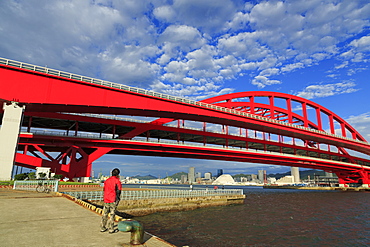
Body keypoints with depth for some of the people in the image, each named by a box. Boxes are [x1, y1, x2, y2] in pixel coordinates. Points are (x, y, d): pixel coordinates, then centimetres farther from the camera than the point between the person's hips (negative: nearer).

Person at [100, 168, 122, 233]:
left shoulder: (107, 180, 10)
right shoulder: (117, 181, -7)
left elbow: (105, 190, 14)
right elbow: (118, 192, -8)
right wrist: (117, 201, 0)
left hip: (106, 200, 5)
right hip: (113, 200, -5)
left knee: (105, 214, 14)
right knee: (112, 214, 1)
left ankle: (102, 228, 21)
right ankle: (111, 229, 7)